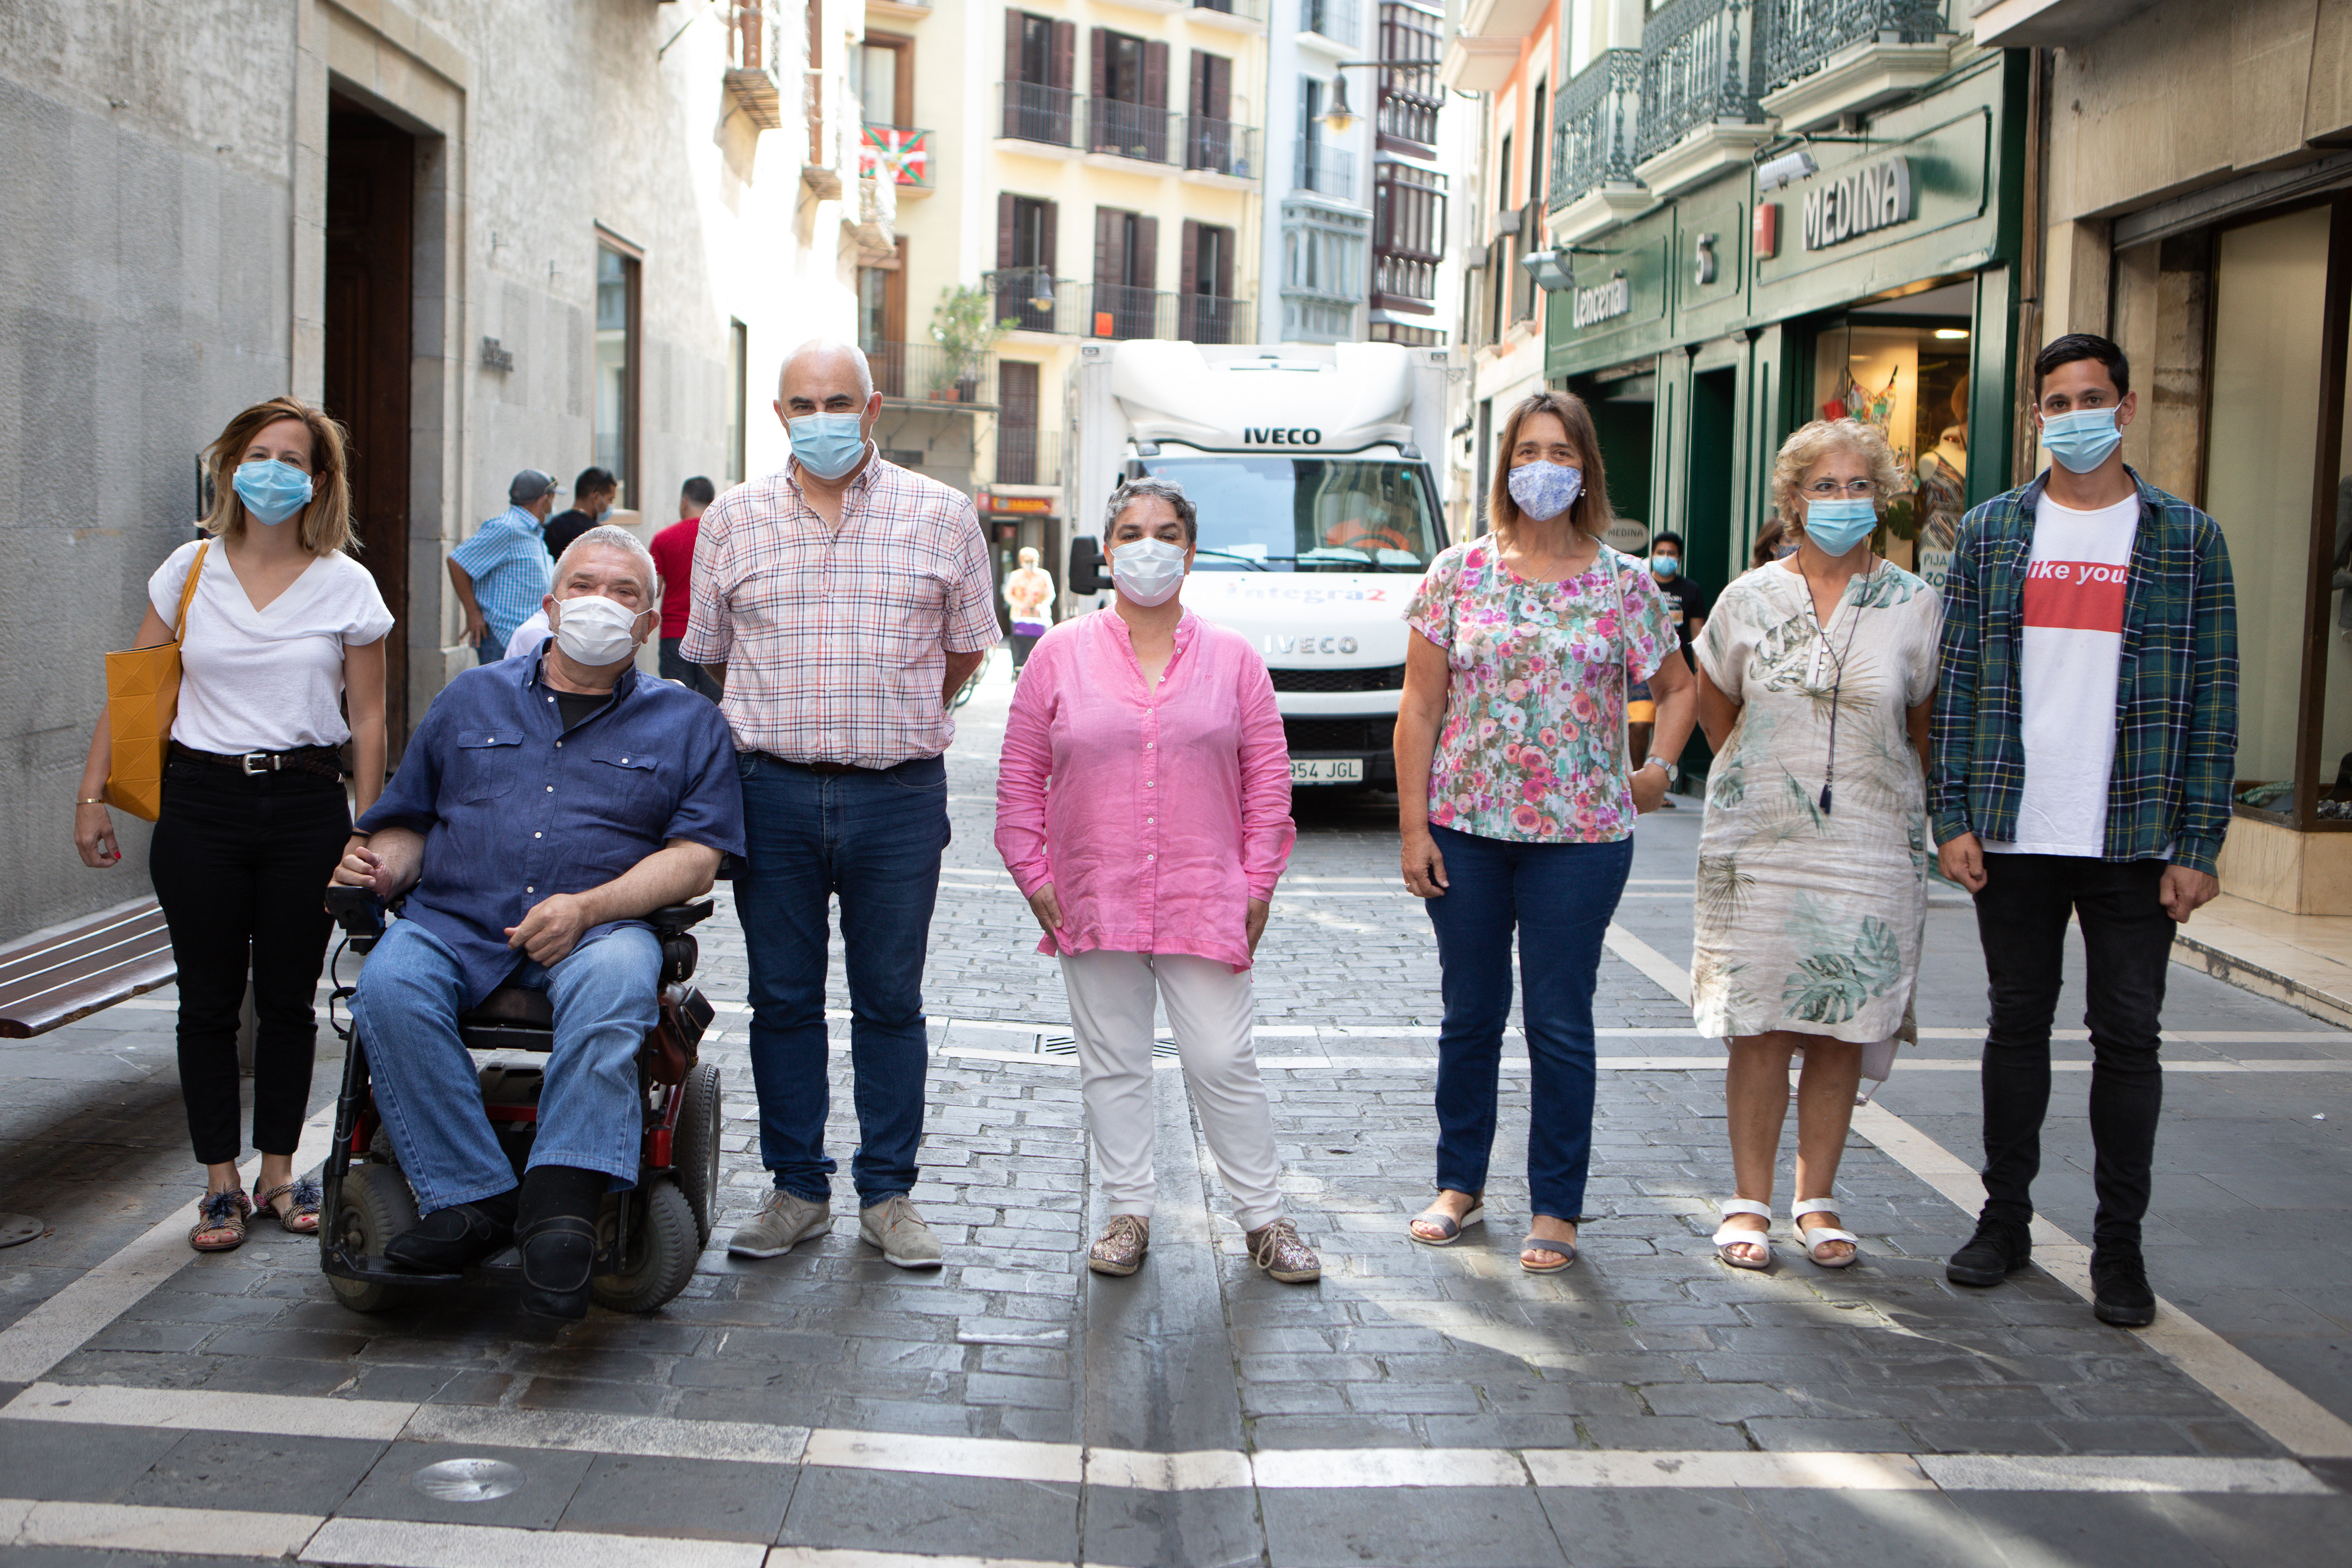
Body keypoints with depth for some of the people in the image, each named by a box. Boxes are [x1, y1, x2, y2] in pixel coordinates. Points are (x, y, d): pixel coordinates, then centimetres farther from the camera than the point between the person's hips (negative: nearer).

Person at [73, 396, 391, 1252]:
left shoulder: (346, 586, 1)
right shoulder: (190, 570, 5)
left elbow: (368, 719, 2)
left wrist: (366, 837, 0)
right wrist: (92, 795, 4)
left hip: (307, 805, -1)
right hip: (201, 803, 1)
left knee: (288, 999, 6)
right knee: (210, 999, 4)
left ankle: (278, 1172, 20)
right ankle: (221, 1183, 14)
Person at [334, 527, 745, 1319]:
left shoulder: (686, 724, 15)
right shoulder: (470, 700, 23)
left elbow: (696, 858, 2)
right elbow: (409, 821, 24)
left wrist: (587, 907, -14)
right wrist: (380, 864, -1)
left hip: (601, 927, -2)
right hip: (454, 921, 2)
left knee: (613, 984, -37)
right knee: (389, 987, -30)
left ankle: (562, 1201, -42)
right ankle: (472, 1196, -27)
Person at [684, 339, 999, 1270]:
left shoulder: (941, 516, 3)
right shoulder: (732, 519, 7)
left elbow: (966, 646, 12)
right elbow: (709, 653, 16)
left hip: (899, 797, -1)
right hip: (773, 794, 1)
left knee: (890, 1000, 5)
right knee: (783, 999, 7)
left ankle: (887, 1195, 16)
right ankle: (798, 1190, 19)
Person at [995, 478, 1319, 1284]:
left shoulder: (1233, 659, 4)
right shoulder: (1062, 655, 4)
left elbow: (1268, 779, 6)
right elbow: (1020, 779, 6)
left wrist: (1256, 886, 1)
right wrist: (1036, 878, 1)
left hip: (1205, 903, -1)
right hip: (1093, 905, 1)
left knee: (1223, 1064, 0)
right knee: (1112, 1065, 9)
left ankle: (1263, 1217, 14)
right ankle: (1128, 1213, 21)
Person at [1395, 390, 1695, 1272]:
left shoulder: (1623, 584, 2)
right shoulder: (1458, 573, 3)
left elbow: (1676, 685, 15)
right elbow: (1420, 710, 2)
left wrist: (1659, 766, -1)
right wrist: (1414, 825, -3)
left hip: (1580, 834, -1)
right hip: (1465, 827, 1)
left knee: (1560, 1024, 3)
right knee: (1470, 1014, 11)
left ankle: (1555, 1210, 14)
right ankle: (1460, 1185, 26)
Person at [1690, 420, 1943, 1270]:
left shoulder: (1915, 606, 2)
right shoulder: (1749, 600, 3)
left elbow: (1928, 723, 12)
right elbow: (1715, 705, 17)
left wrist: (1937, 821, 12)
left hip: (1870, 848, 0)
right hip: (1758, 847, 0)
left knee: (1843, 1029, 3)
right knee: (1759, 1025, 0)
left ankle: (1817, 1201, 16)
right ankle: (1750, 1202, 11)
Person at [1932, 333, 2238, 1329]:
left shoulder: (2188, 538, 2)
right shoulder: (1990, 532, 7)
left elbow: (2212, 698, 0)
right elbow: (1957, 682, 6)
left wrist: (2197, 845, -6)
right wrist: (1952, 817, -1)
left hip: (2134, 840, -1)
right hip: (2014, 836, 2)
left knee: (2128, 1035, 3)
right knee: (2017, 1024, 10)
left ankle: (2120, 1245, 14)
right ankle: (2005, 1219, 23)